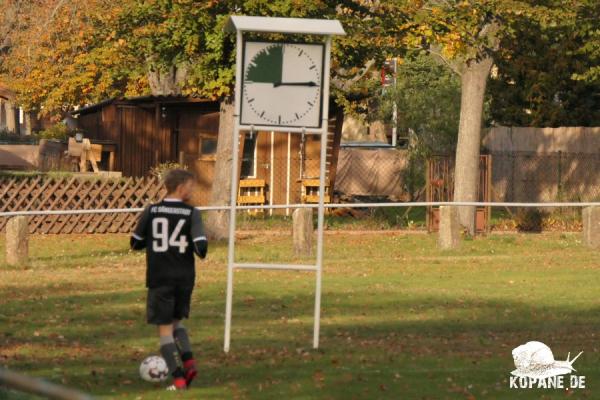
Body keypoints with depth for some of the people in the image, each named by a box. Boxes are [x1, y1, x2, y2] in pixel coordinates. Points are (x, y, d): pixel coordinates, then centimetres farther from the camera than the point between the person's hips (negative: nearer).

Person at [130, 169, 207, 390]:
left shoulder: (151, 211, -2)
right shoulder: (191, 213, -6)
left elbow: (135, 243, 5)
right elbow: (201, 246, -15)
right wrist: (200, 252, 8)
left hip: (159, 278, -1)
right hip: (184, 278, 1)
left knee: (165, 328, 3)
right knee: (176, 321, 22)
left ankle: (179, 378, -5)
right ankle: (188, 361, 1)